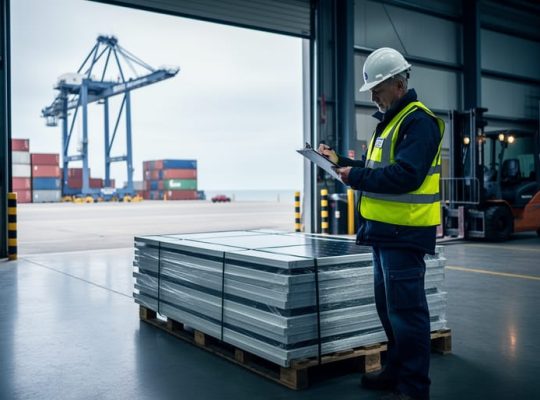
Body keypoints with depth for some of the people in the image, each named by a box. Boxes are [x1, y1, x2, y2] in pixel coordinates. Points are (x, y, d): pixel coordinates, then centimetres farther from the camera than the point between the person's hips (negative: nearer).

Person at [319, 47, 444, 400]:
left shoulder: (419, 122, -14)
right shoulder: (390, 121, 18)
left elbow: (405, 175, -25)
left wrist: (356, 177, -19)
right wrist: (342, 162, 11)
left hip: (405, 232, -10)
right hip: (386, 230, 10)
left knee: (406, 309, -5)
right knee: (388, 306, 18)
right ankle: (396, 370, 32)